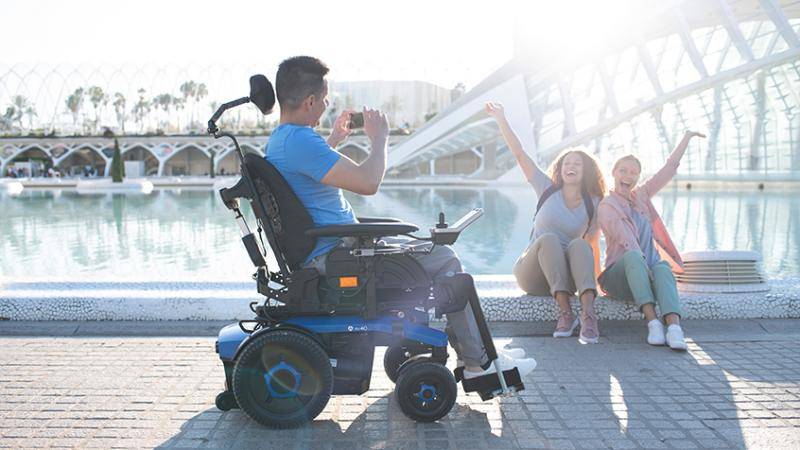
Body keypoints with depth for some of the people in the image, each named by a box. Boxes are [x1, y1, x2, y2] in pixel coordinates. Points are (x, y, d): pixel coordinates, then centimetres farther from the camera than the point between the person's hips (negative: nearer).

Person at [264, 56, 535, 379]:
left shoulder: (279, 139, 11)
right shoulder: (299, 140, -23)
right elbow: (368, 182, -26)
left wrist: (334, 139, 29)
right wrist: (380, 138, -9)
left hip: (325, 249, 11)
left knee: (432, 250, 20)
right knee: (444, 260, -6)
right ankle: (478, 361, 3)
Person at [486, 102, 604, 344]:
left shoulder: (593, 205, 8)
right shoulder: (548, 190, 5)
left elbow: (593, 246, 10)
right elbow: (519, 154, 0)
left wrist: (597, 282, 5)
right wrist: (501, 120, -4)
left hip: (564, 277, 1)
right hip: (531, 274, -1)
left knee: (579, 245, -30)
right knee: (549, 239, -32)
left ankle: (588, 315, -49)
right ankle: (565, 312, -42)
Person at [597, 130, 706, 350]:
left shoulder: (641, 196, 19)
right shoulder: (606, 206, -1)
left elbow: (668, 171, 23)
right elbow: (629, 243, -15)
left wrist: (686, 138, 24)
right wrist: (642, 262, -29)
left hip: (648, 272, 4)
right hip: (620, 275, -4)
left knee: (662, 267, -33)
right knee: (633, 256, -38)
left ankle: (674, 327, -56)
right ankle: (653, 322, -48)